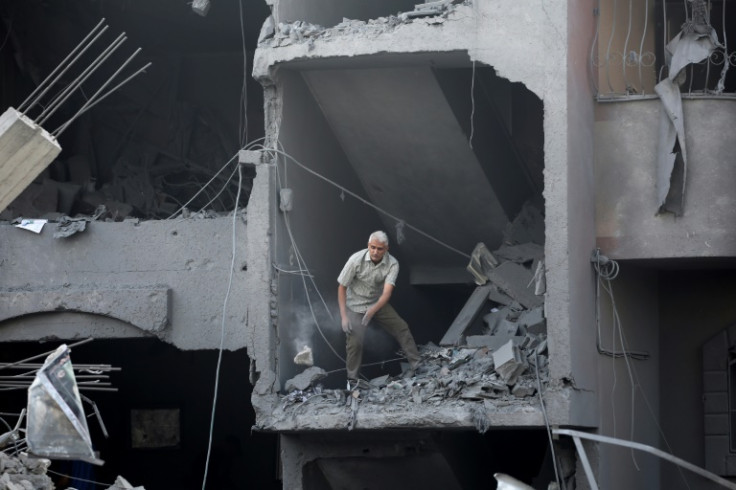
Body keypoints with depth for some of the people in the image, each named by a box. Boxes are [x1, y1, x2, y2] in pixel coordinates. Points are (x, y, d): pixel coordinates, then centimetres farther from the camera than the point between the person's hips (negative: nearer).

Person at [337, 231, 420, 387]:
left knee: (401, 327, -4)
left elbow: (387, 293, -30)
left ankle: (416, 364, 6)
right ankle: (352, 380, -3)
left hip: (378, 303, 3)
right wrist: (344, 316, -21)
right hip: (356, 306, -3)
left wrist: (372, 310, -48)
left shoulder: (392, 264, -20)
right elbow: (342, 287, -15)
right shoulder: (356, 260, -25)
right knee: (355, 340, -17)